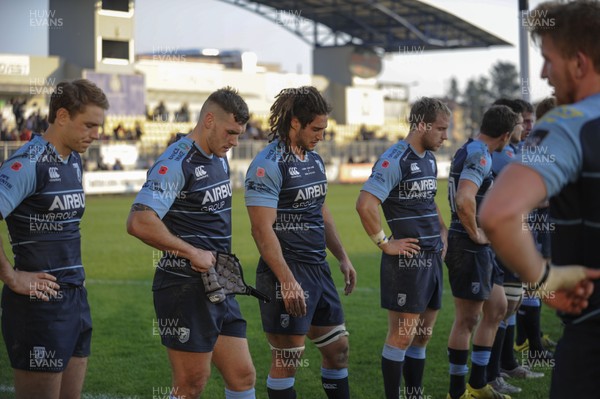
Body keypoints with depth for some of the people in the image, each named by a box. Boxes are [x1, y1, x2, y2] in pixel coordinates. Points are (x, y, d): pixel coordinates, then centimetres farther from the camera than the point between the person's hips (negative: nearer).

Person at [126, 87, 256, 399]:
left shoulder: (219, 159, 12)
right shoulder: (177, 163, -16)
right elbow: (139, 222, -27)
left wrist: (219, 259, 14)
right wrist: (192, 252, -21)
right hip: (185, 289, -9)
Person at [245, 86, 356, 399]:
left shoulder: (314, 159, 11)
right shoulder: (268, 165, -15)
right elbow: (262, 229, -20)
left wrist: (342, 257, 19)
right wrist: (287, 282, -23)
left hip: (319, 269, 9)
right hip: (286, 275, -8)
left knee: (338, 349, 13)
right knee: (287, 360, -1)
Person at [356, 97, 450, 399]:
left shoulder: (429, 159, 14)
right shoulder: (395, 159, -15)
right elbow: (365, 205, -23)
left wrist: (442, 230, 16)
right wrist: (385, 244, -17)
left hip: (432, 258, 9)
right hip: (407, 259, -9)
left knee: (423, 335, 13)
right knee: (401, 336, -3)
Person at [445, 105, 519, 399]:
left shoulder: (469, 151, 13)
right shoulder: (480, 156, -19)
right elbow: (464, 200, -35)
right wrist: (475, 233, -22)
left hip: (480, 248, 10)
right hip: (470, 249, -10)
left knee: (497, 309, 17)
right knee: (467, 320, -1)